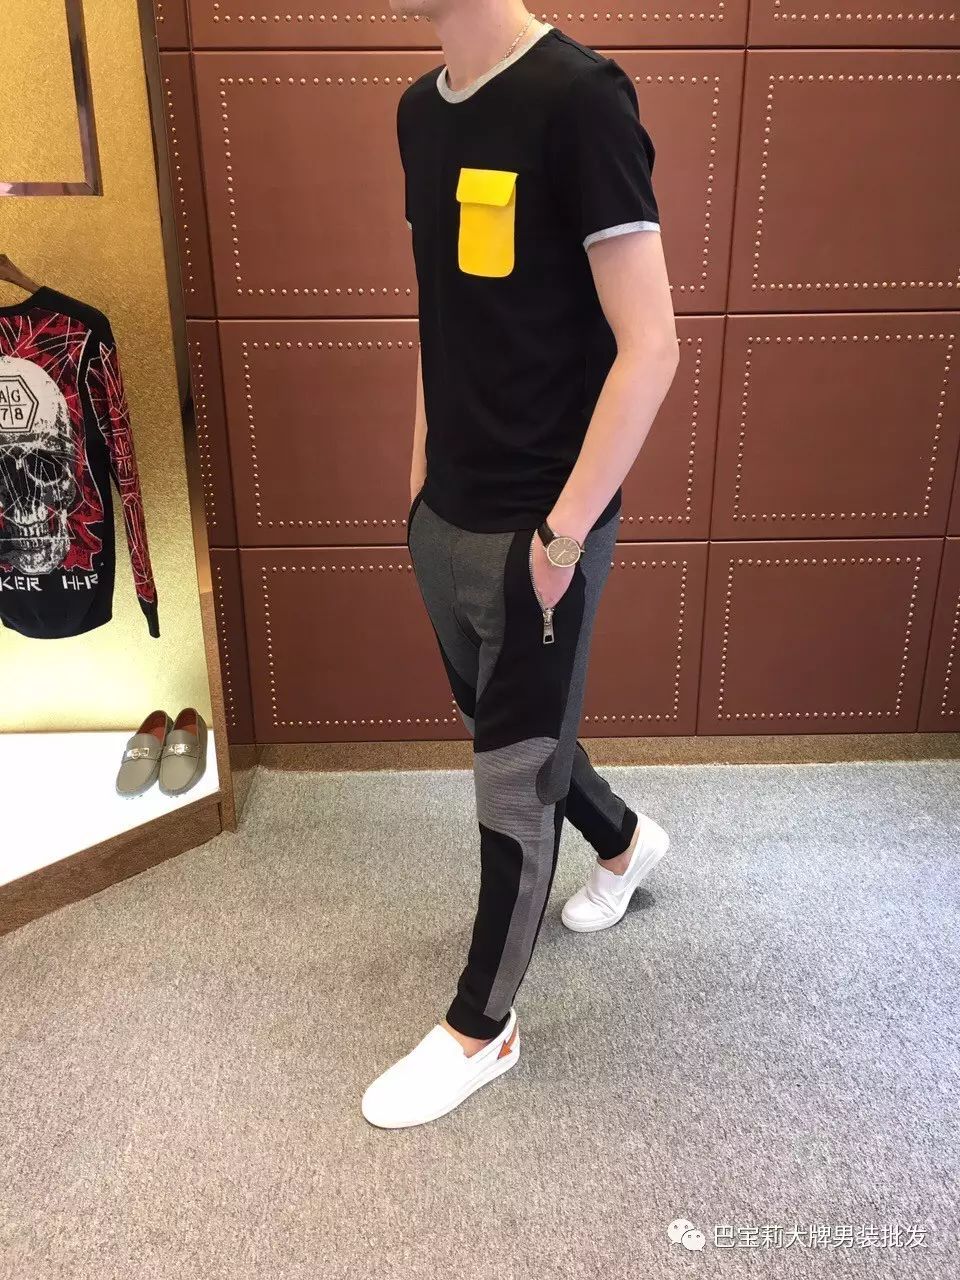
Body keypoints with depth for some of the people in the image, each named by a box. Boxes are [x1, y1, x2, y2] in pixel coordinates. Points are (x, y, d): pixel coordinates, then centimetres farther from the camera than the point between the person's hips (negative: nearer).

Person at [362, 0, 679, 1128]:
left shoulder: (578, 99, -15)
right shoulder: (419, 110, 8)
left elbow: (649, 347, -18)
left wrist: (564, 529, -17)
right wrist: (423, 471, 15)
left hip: (538, 526, -7)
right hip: (445, 515, 7)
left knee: (514, 778, 7)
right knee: (505, 730, 23)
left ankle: (481, 1028, 28)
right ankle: (625, 841, 52)